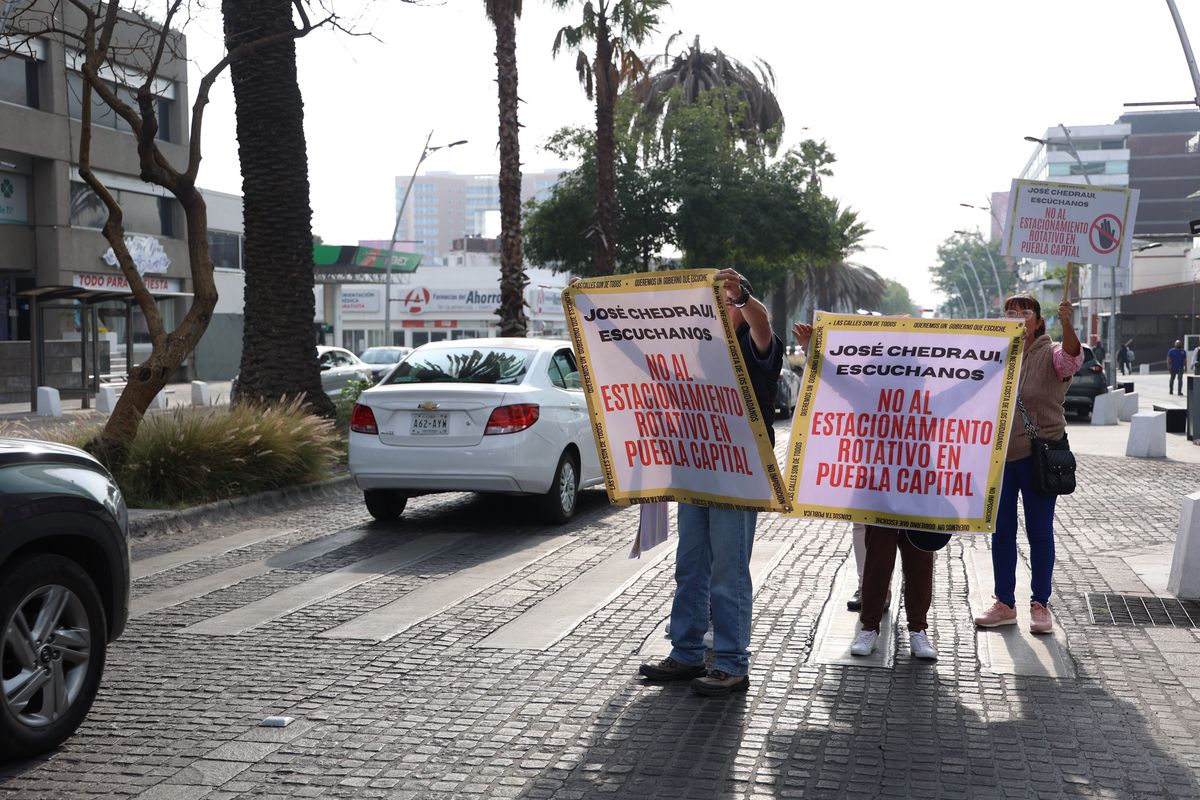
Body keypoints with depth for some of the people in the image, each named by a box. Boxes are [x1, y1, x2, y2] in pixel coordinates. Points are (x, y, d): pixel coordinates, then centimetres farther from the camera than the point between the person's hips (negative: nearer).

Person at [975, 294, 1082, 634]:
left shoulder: (1050, 355, -7)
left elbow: (1072, 356, -30)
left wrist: (1067, 324, -46)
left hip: (1039, 455, -4)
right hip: (1000, 454, 5)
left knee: (1040, 531, 4)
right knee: (1001, 530, 9)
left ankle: (1040, 605, 16)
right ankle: (1005, 604, 19)